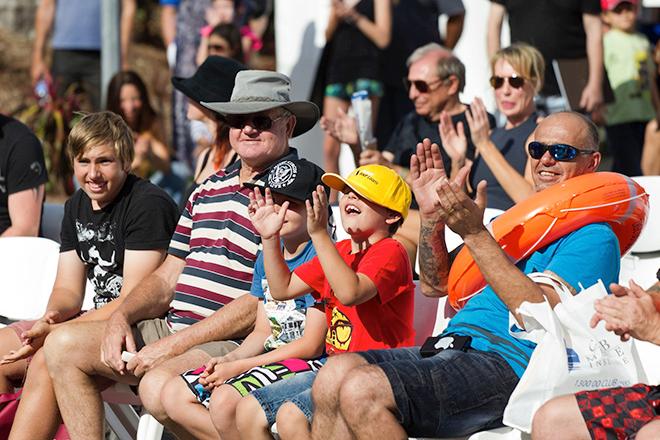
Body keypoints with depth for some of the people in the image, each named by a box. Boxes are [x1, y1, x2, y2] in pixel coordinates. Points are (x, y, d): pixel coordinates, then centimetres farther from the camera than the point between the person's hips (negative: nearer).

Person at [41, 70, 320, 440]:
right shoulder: (210, 188, 19)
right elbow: (168, 277, 21)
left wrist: (174, 345, -18)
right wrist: (121, 318, -1)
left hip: (237, 343, -9)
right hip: (174, 327, 9)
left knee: (159, 387, -35)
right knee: (64, 345, 1)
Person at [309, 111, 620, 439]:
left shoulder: (593, 237, 0)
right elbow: (435, 285, 26)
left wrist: (476, 235, -19)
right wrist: (431, 216, 9)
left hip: (507, 361, -8)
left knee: (363, 389, -26)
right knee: (333, 377, -12)